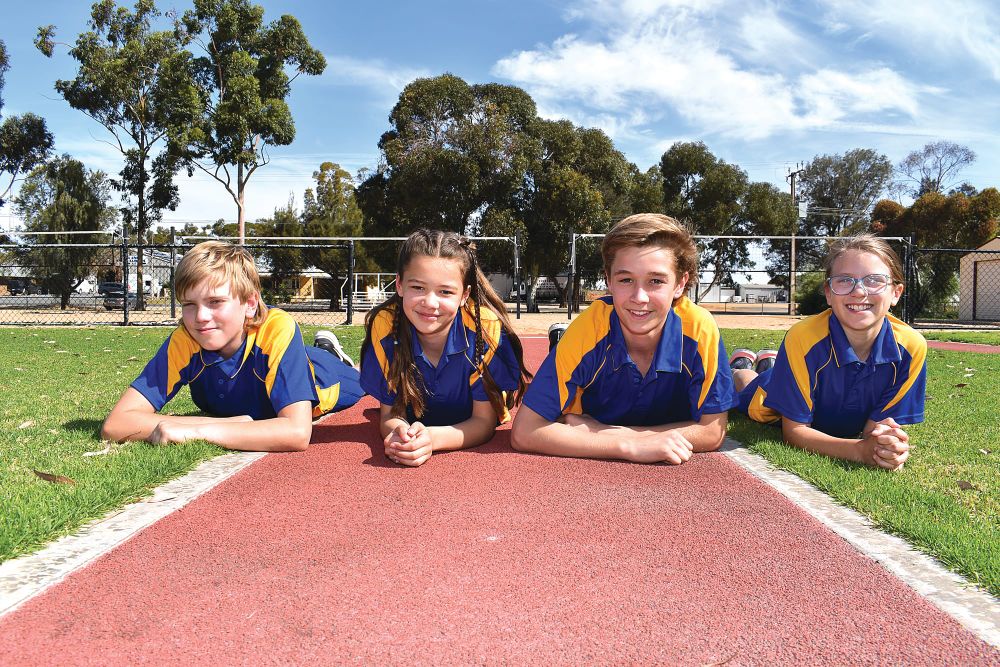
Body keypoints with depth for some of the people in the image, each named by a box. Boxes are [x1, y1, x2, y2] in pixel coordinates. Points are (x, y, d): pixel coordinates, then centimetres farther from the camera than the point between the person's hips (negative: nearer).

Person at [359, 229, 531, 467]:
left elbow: (484, 422, -29)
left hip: (469, 428, -2)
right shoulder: (385, 325, -32)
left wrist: (432, 438, -51)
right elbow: (390, 414, -24)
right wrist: (400, 433, -50)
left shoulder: (486, 328, -38)